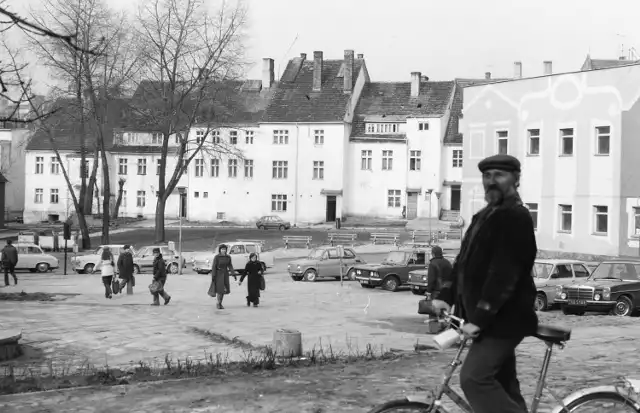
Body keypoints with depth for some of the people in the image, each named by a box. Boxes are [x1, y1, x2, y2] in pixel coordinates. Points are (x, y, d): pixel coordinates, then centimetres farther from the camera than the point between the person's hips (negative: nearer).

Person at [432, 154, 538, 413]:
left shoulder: (516, 217, -14)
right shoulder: (484, 216, 15)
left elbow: (504, 273, -22)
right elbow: (465, 262, 17)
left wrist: (480, 319, -25)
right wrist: (447, 297, 5)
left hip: (503, 319, -9)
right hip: (487, 317, 9)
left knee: (474, 378, -16)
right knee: (504, 386, 13)